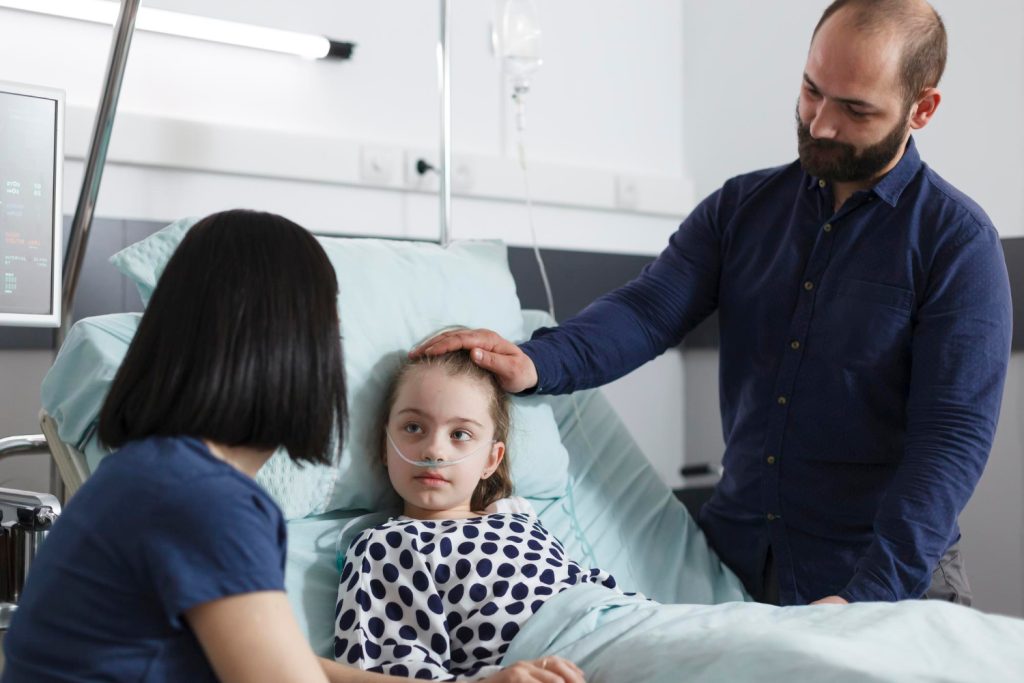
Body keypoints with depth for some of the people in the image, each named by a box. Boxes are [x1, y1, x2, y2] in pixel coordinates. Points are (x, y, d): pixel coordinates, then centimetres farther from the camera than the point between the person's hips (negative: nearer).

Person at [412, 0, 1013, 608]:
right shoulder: (741, 207, 6)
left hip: (890, 580, -3)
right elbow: (649, 310, -6)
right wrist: (538, 363, -26)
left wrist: (864, 597, -24)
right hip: (736, 556, 4)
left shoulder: (958, 241, -8)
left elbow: (954, 436, -14)